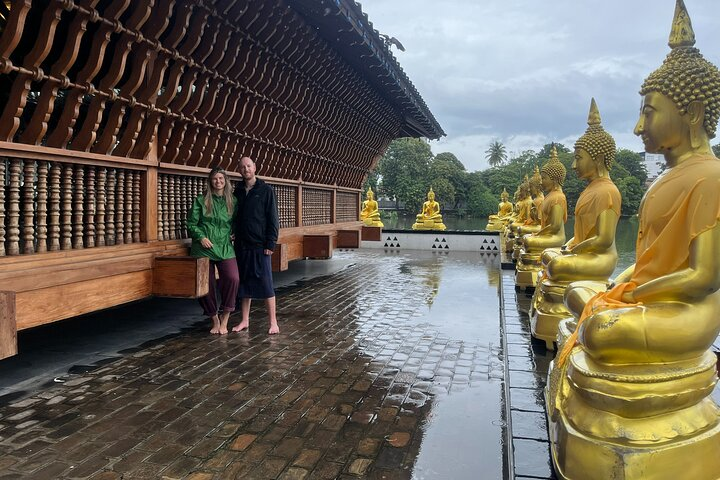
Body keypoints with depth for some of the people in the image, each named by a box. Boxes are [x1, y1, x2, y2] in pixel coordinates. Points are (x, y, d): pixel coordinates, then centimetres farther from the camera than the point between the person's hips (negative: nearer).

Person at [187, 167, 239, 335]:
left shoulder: (233, 201, 10)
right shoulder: (200, 201, 5)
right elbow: (191, 224, 5)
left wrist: (233, 234, 0)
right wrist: (201, 237, -10)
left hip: (225, 247, 0)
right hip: (204, 247, 0)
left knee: (232, 278, -21)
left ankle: (225, 318, -4)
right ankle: (215, 319, 21)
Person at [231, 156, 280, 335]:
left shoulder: (266, 190, -2)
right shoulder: (238, 192, 11)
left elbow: (273, 218, -6)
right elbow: (233, 217, 16)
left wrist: (270, 243, -13)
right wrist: (234, 238, 5)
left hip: (260, 246, -4)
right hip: (242, 246, 5)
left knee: (265, 283, -3)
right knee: (244, 283, 10)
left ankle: (273, 322, 5)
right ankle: (245, 320, 20)